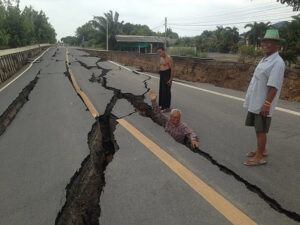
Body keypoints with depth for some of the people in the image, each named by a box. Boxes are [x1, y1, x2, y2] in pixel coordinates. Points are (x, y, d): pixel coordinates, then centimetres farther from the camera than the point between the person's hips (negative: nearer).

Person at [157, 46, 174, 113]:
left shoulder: (168, 58, -14)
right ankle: (161, 105, 25)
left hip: (167, 75, -9)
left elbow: (172, 69, -16)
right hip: (161, 75, 9)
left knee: (166, 91, -6)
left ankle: (167, 107, 1)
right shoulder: (161, 58, 12)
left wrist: (171, 79, -19)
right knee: (161, 90, 13)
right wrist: (160, 74, 15)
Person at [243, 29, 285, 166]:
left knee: (261, 130, 0)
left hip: (263, 104, -9)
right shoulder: (265, 60, 13)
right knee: (258, 129, 19)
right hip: (255, 102, 9)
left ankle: (259, 157, 12)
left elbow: (273, 86, -22)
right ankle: (261, 150, 35)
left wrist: (266, 104, -25)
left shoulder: (277, 62, -16)